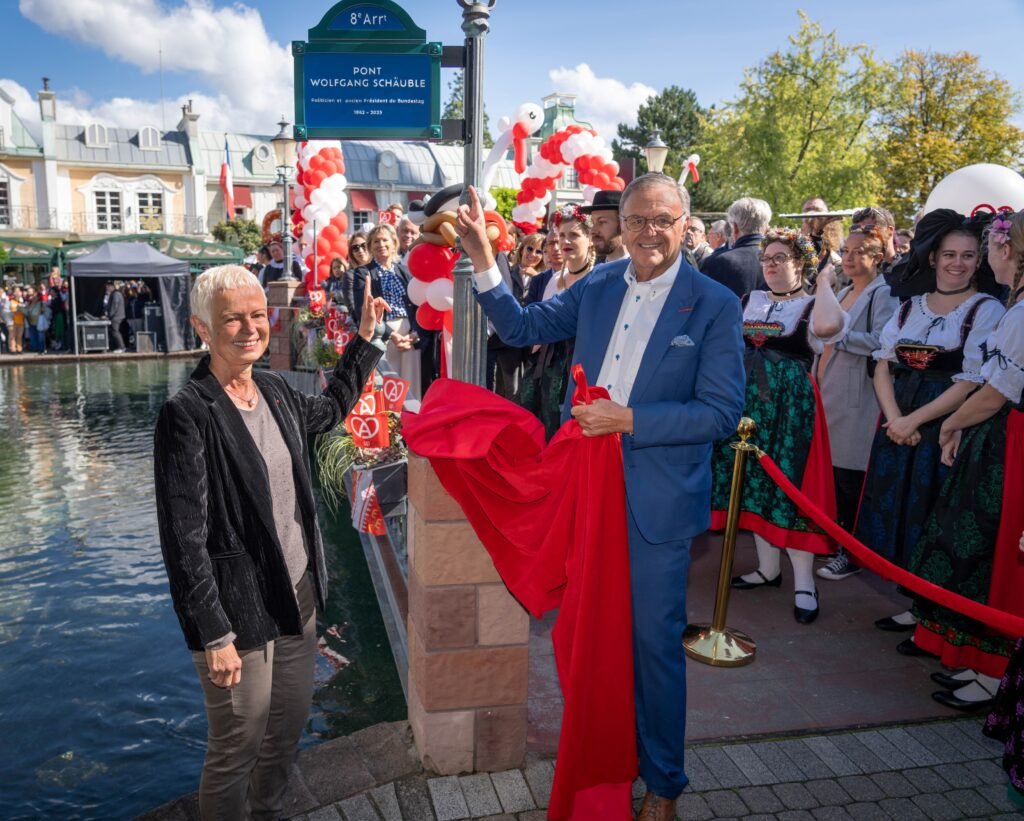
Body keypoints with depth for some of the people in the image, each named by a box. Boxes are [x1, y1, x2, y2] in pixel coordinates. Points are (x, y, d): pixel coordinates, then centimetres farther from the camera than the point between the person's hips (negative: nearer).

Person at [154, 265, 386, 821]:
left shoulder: (274, 391, 3)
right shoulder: (188, 414, -18)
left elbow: (328, 410, 26)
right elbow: (184, 538, -19)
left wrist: (365, 339, 26)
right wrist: (213, 635, -19)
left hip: (298, 595, 7)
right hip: (240, 609, -7)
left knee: (290, 724, 22)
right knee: (238, 747, 9)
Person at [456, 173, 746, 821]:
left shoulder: (715, 305, -9)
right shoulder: (597, 286, 3)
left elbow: (722, 412, -13)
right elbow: (522, 326, 9)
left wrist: (629, 418, -21)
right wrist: (483, 258, -4)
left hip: (657, 502, -4)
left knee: (654, 643, 8)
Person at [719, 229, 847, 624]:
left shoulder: (811, 306, -1)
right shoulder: (748, 301, 14)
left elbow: (828, 327, -26)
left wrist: (824, 283, -12)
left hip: (791, 404, -5)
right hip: (749, 401, 5)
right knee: (754, 480, 8)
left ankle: (803, 580, 2)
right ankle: (769, 567, 21)